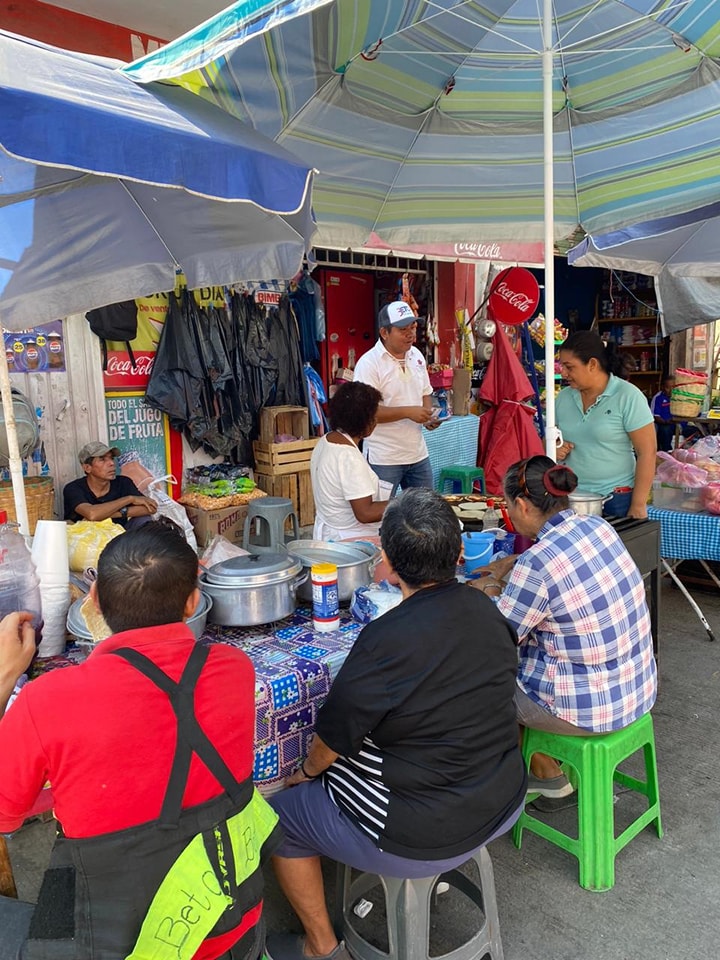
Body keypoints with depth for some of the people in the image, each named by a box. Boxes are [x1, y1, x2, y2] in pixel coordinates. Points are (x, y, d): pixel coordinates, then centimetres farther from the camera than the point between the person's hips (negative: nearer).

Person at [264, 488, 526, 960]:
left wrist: (307, 771, 7)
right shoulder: (487, 612, -8)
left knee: (283, 815, 14)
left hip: (423, 836, -7)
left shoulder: (385, 641, -29)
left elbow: (333, 738, -15)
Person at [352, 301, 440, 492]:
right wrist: (407, 412, -23)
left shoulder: (417, 356, 9)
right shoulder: (369, 363, -14)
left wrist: (428, 415, -1)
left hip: (418, 454, 7)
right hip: (384, 460, -6)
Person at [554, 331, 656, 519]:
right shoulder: (563, 397, 5)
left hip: (617, 499, -4)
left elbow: (647, 452, -10)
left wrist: (638, 506, -13)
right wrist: (556, 449, -6)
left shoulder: (627, 397, -9)